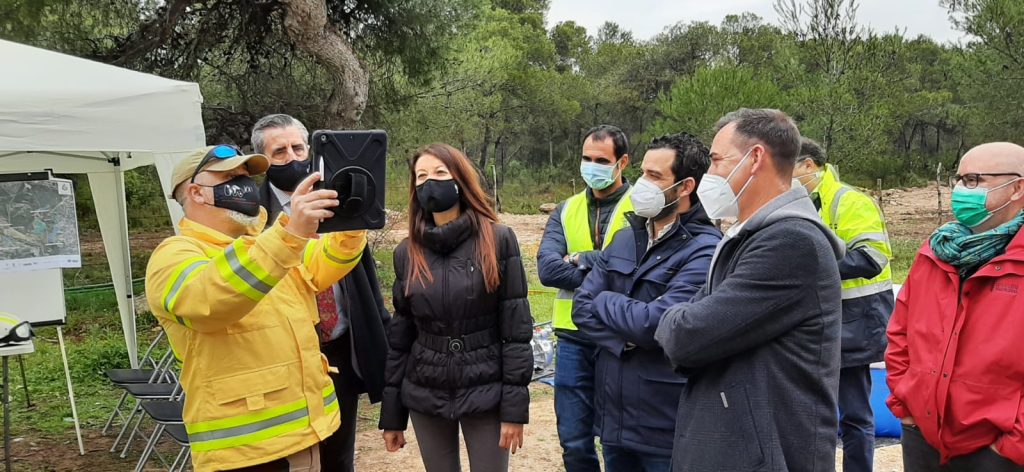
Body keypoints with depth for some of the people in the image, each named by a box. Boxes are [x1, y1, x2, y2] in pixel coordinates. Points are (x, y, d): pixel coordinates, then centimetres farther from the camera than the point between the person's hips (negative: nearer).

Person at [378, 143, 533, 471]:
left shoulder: (498, 240, -6)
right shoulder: (407, 253, 3)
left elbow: (516, 329, -7)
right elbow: (399, 336, 6)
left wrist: (515, 407, -11)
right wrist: (391, 415, 6)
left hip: (486, 395, -2)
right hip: (424, 397, 3)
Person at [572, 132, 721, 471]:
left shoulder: (704, 250, -16)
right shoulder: (626, 238, 8)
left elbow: (654, 324, -25)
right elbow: (581, 308, 1)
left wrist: (604, 301, -7)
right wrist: (624, 338, -17)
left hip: (668, 428, -6)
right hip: (613, 417, 7)